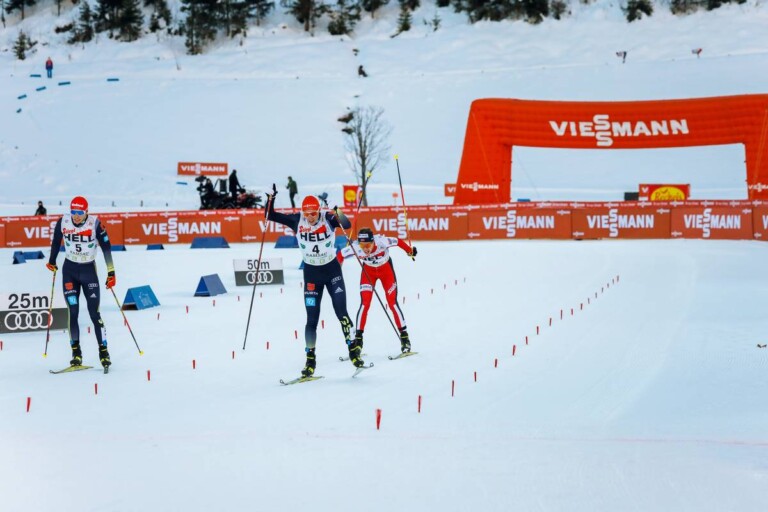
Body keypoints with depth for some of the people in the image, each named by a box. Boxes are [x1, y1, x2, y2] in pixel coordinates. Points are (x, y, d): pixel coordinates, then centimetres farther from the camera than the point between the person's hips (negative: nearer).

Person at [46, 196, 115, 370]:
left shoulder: (95, 224, -15)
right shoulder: (63, 222, -7)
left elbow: (106, 247, -10)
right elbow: (56, 242, 11)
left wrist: (111, 273, -10)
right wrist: (52, 261, 22)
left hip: (89, 270, -2)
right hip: (69, 270, 2)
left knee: (94, 313, -6)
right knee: (73, 312, -6)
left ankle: (103, 351, 2)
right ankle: (76, 353, 0)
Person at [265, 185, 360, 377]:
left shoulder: (328, 218, -15)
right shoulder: (296, 220, -10)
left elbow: (347, 225, -27)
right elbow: (270, 216, -5)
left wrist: (338, 215, -45)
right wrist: (271, 199, -22)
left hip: (332, 270, -2)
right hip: (311, 273, 2)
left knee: (341, 313, -8)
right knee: (312, 319, 1)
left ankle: (353, 350, 3)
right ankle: (310, 361, 8)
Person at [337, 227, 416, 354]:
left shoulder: (381, 242, -36)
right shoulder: (355, 247, -32)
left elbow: (399, 242, -18)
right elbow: (340, 255, -15)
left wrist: (410, 251, -2)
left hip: (386, 269, -1)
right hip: (368, 271, 1)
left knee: (392, 303, -6)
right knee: (364, 304, -10)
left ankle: (404, 336, 6)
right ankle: (358, 338, -1)